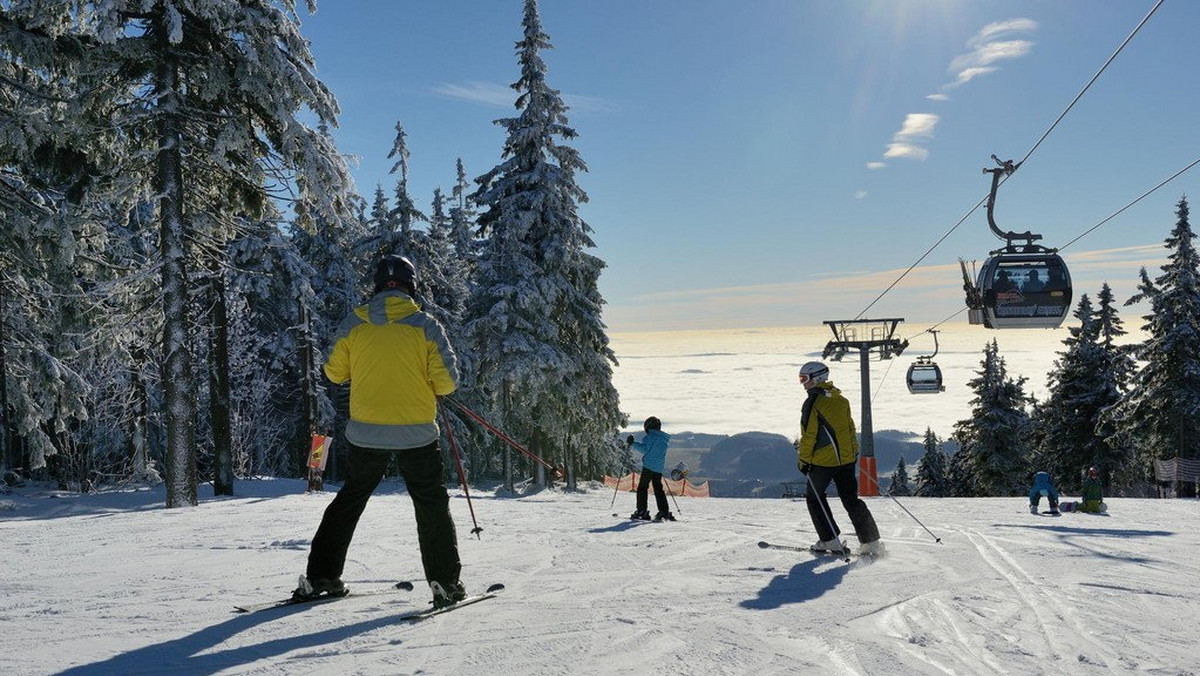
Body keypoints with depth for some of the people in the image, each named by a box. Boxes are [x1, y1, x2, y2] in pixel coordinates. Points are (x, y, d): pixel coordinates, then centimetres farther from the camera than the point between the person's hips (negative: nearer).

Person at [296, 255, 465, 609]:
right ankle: (445, 582, 6)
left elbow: (335, 373, 8)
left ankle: (321, 576, 21)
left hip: (366, 433, 3)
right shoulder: (426, 326, -8)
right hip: (417, 434, -2)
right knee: (432, 506, 10)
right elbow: (447, 382, -10)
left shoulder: (353, 324, -1)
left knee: (349, 500, 19)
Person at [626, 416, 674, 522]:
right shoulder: (664, 439, 16)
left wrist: (633, 444, -6)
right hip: (659, 468, 7)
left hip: (649, 466, -7)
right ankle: (665, 512, 5)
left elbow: (644, 449, -12)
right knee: (658, 489, 12)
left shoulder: (650, 436, -7)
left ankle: (642, 512, -8)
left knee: (642, 487, -2)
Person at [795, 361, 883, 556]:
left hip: (823, 460, -6)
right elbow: (850, 428, 15)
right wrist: (854, 452, 24)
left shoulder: (812, 402, -13)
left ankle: (830, 540, 9)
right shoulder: (841, 399, 8)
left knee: (814, 497, 12)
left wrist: (803, 460, -6)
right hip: (847, 459, 6)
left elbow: (809, 435, -14)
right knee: (852, 500, 11)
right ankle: (871, 542, 5)